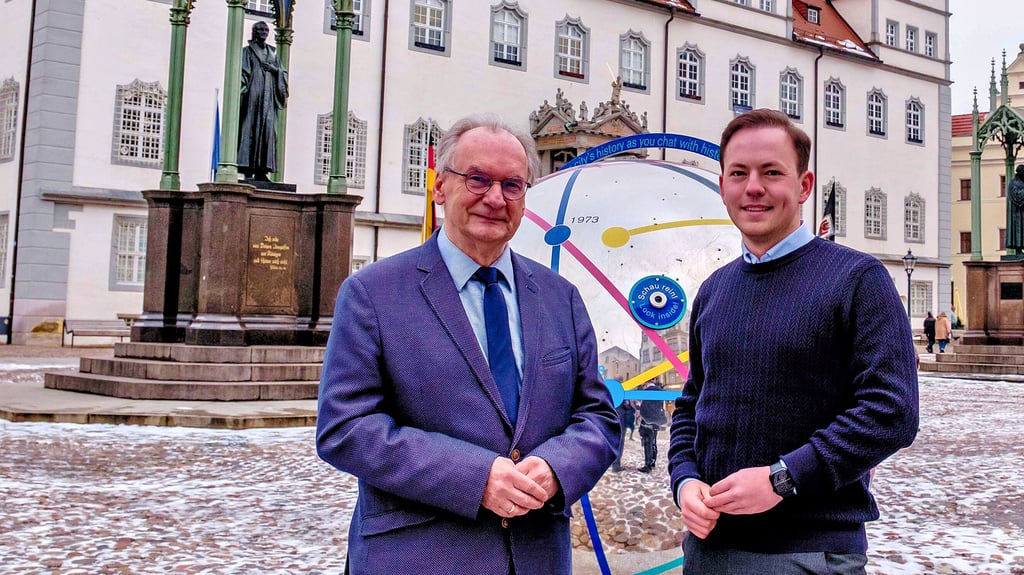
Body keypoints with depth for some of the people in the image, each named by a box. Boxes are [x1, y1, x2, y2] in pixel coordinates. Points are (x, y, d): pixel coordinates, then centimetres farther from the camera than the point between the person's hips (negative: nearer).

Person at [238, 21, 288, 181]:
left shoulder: (272, 53, 21)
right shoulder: (247, 51, 8)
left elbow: (283, 72, 14)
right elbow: (243, 72, -2)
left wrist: (272, 68, -6)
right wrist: (243, 89, -15)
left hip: (269, 97, 4)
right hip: (253, 95, -4)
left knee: (268, 129, -3)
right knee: (250, 128, -10)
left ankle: (261, 170, -4)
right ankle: (248, 169, -12)